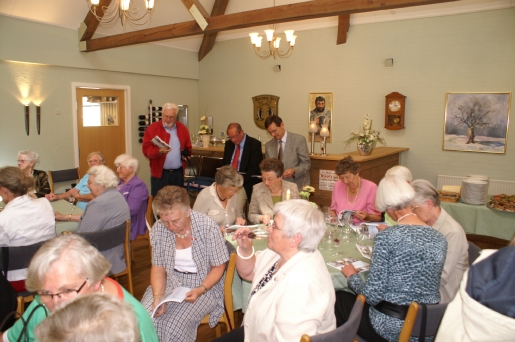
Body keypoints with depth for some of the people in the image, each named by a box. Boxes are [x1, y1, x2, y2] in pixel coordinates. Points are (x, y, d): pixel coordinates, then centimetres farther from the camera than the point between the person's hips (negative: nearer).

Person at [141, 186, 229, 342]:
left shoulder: (208, 226, -19)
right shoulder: (158, 229, -10)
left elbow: (218, 267, -9)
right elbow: (158, 268, 1)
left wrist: (201, 290, -24)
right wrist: (158, 296, -16)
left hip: (204, 287, -3)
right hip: (171, 284, 4)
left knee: (174, 327, -23)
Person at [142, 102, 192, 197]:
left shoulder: (183, 129, 8)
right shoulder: (152, 128, -3)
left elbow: (188, 148, 18)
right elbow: (146, 149, -8)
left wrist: (186, 152, -5)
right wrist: (159, 151, -26)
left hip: (178, 173, 3)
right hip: (159, 173, -3)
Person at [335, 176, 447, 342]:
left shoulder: (386, 237, -19)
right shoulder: (440, 239, -2)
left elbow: (372, 295, -19)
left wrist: (351, 276, 1)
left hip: (392, 328, -6)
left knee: (339, 299, 18)